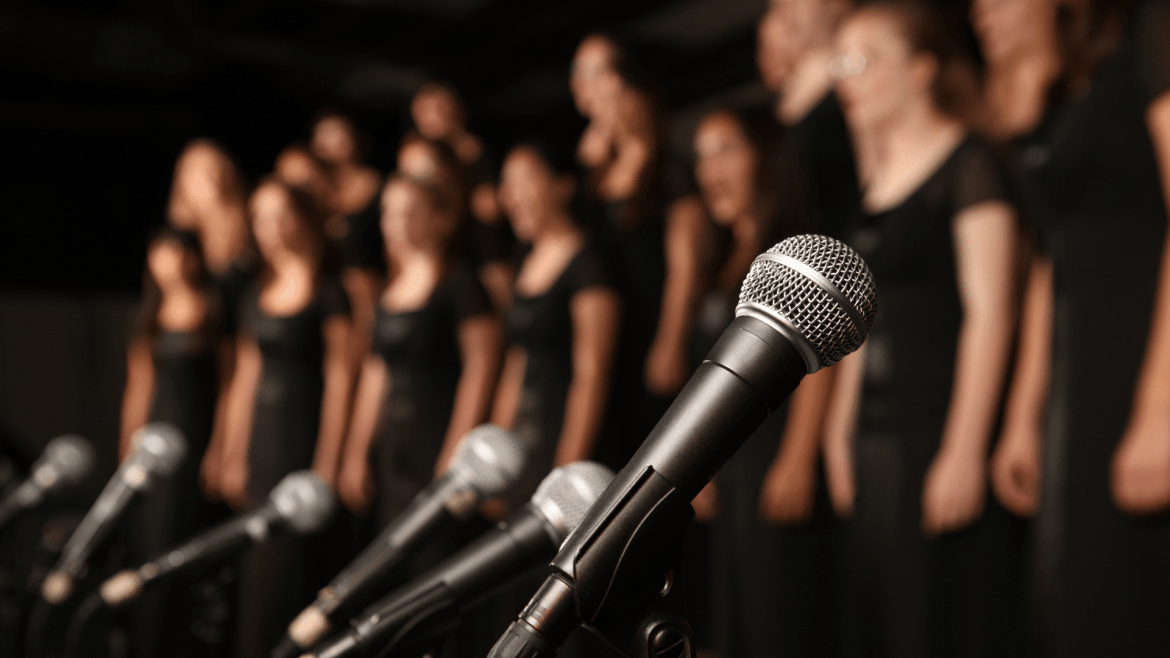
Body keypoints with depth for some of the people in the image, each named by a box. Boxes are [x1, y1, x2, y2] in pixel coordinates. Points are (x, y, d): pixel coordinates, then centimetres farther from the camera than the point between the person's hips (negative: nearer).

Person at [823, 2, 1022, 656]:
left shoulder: (969, 164, -5)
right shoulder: (877, 181, 17)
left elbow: (990, 312, -13)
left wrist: (963, 451, -20)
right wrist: (842, 438, 16)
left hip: (945, 429, -8)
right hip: (878, 437, 8)